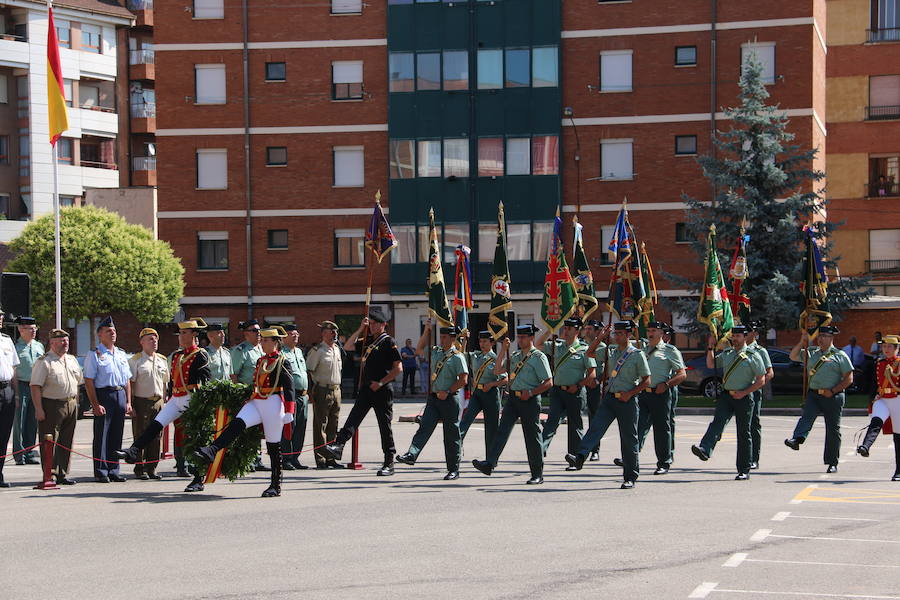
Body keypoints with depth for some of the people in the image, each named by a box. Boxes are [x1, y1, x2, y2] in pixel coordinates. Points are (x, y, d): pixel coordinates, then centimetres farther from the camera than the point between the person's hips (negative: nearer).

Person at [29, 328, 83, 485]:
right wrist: (38, 409, -19)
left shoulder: (72, 360, 15)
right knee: (50, 442, -6)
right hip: (52, 406, -7)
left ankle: (62, 475, 15)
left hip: (71, 405, 7)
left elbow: (78, 382, 23)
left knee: (66, 442, 9)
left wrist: (75, 402, 15)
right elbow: (36, 386, -13)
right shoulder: (44, 362, -7)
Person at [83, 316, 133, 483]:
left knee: (117, 436, 8)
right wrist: (96, 405, -15)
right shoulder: (94, 355, -3)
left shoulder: (121, 354, 18)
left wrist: (128, 402, 11)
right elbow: (88, 381, -8)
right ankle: (101, 472, 0)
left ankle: (114, 471, 15)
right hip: (103, 395, -6)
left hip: (120, 396, 6)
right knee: (102, 436, -4)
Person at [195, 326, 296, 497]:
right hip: (256, 403, 6)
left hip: (273, 404, -6)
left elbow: (289, 387, -11)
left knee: (273, 446, 0)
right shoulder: (260, 360, 17)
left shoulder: (283, 362, -5)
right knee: (237, 424, -20)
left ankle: (276, 486, 8)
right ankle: (211, 451, -35)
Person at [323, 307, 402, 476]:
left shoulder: (388, 342, -7)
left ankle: (389, 463, 7)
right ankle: (338, 446, -25)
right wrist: (360, 329, 7)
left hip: (382, 391, -6)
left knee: (385, 426, 1)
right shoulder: (367, 341, 15)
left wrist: (381, 383, -16)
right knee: (353, 418, -11)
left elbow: (398, 368, -11)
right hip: (366, 389, 6)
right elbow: (347, 347, 15)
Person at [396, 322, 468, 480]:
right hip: (434, 397, 5)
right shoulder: (436, 352, 13)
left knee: (451, 435, 0)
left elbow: (463, 379, -11)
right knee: (425, 426, -12)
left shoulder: (457, 356, -7)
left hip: (450, 399, -5)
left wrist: (447, 392, -15)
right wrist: (427, 331, 12)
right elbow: (419, 349, 22)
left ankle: (453, 470, 6)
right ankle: (411, 455, -27)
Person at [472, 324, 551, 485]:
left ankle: (537, 475, 8)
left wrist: (531, 392, -19)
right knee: (503, 430, -10)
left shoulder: (539, 357, -5)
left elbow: (549, 382, -7)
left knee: (532, 436, 0)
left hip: (529, 400, -6)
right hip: (513, 398, 6)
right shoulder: (515, 356, 16)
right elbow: (497, 371, 14)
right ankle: (489, 463, -21)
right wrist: (503, 350, 6)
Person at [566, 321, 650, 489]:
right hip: (609, 398, 5)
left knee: (629, 439, 1)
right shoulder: (611, 353, 12)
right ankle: (579, 458, -32)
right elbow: (590, 353, 22)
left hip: (627, 401, -4)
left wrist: (630, 393, -12)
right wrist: (600, 338, 9)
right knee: (595, 427, -16)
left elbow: (646, 381, -2)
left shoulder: (637, 355, -3)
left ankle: (630, 477, 8)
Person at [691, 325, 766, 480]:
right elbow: (710, 365, 18)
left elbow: (761, 380, -4)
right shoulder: (726, 354, 13)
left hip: (743, 398, -4)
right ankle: (705, 450, -42)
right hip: (726, 395, 4)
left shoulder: (753, 356, -3)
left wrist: (743, 393, -13)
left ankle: (744, 471, 7)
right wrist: (710, 348, 5)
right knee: (717, 422, -20)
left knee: (743, 434, 2)